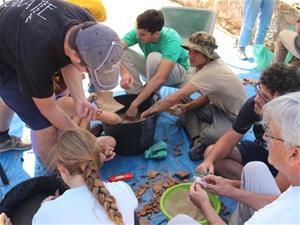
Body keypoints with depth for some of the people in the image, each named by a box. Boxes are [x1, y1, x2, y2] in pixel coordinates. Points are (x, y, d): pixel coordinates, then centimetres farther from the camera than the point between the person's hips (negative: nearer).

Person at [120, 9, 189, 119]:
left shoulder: (171, 39, -36)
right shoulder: (138, 32, -23)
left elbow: (160, 78, -45)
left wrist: (135, 104, -46)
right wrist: (124, 73, -49)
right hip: (151, 69, 4)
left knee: (155, 57, -37)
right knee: (123, 53, -21)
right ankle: (137, 93, -15)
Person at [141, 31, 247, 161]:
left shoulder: (209, 73, -31)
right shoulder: (214, 64, -5)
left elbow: (173, 99, -31)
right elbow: (208, 96, 6)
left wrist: (148, 111, -20)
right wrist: (187, 107, -8)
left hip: (234, 119, -9)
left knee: (208, 136, -36)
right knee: (187, 111, 0)